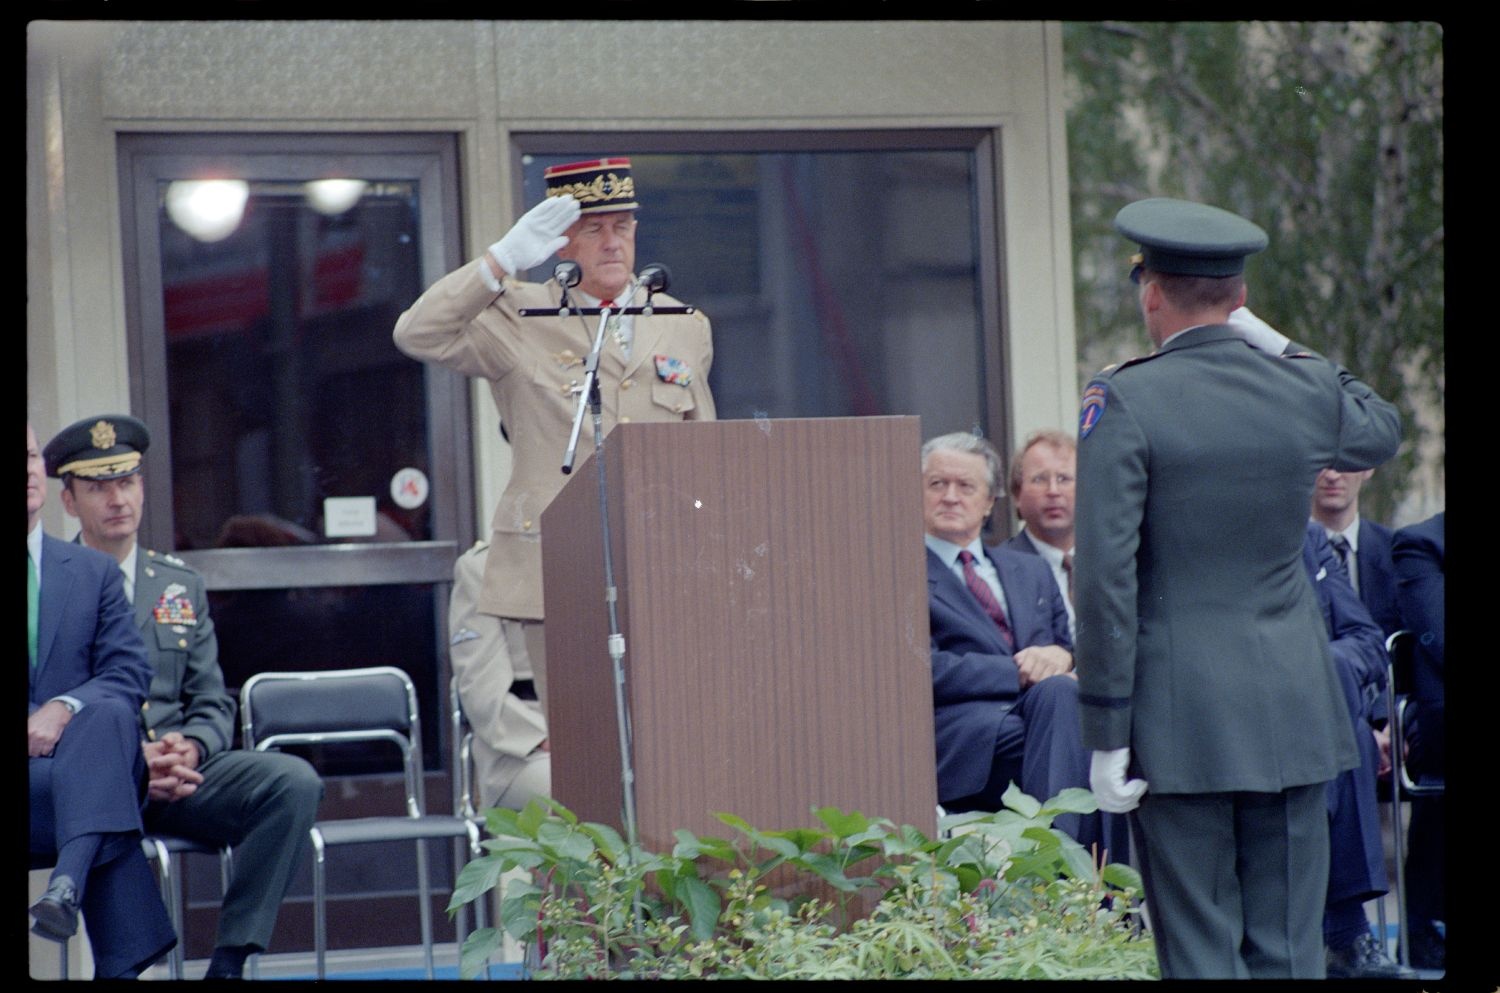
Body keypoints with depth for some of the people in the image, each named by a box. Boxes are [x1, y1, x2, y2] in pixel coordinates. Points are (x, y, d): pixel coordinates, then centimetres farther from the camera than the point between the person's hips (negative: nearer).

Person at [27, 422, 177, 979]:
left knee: (108, 715, -35)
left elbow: (129, 676, 5)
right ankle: (124, 964, -40)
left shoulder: (93, 572, 15)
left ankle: (68, 883, -51)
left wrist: (63, 709, -18)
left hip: (80, 758, 2)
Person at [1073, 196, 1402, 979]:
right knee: (1288, 948, 7)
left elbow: (1106, 577, -13)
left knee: (1199, 952, 0)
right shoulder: (1308, 391, 2)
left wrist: (1106, 732, -8)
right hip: (1293, 712, 4)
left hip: (1178, 717, -4)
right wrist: (1280, 348, 18)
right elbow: (1382, 431, 27)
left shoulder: (1124, 401, -10)